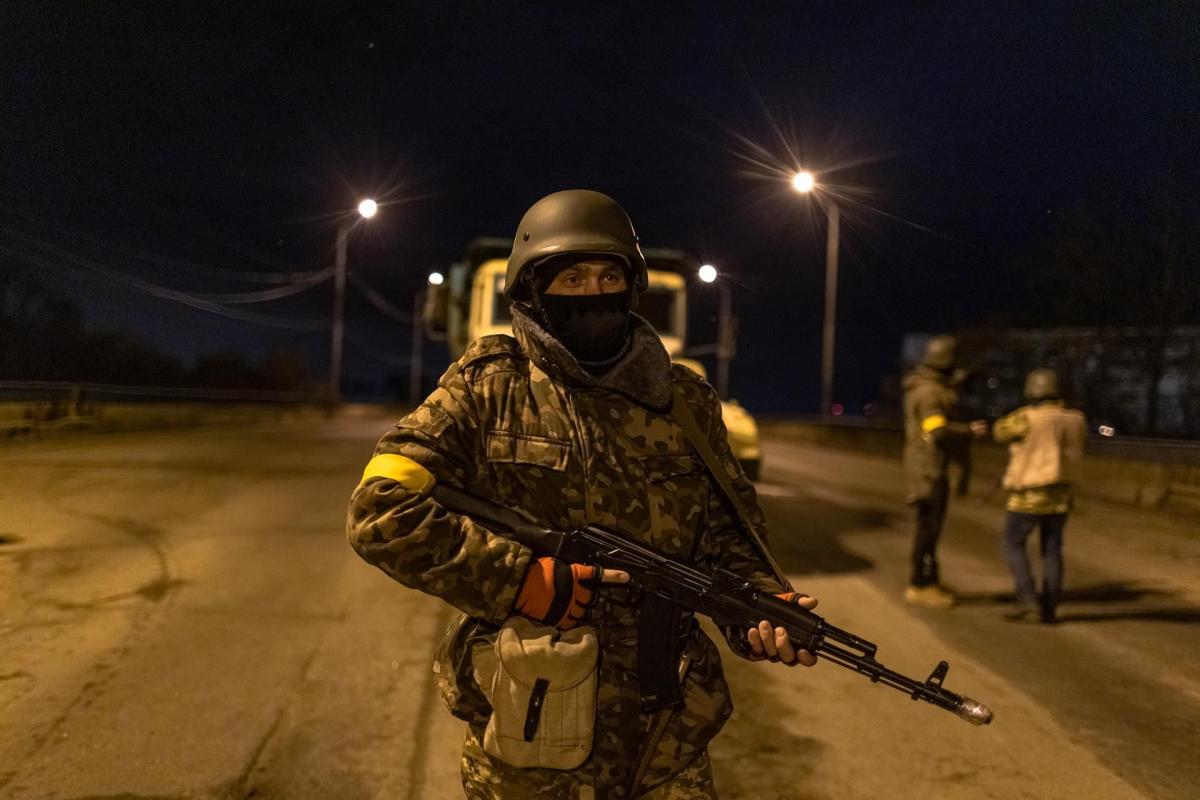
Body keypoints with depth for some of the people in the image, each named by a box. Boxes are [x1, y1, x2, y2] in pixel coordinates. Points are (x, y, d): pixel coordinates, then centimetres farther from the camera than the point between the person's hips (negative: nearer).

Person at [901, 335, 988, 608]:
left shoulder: (928, 385, 13)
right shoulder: (929, 392, -19)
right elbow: (938, 431, -26)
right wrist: (970, 431, -17)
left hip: (932, 466, 10)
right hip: (928, 467, -10)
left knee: (931, 524, 17)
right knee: (929, 525, -5)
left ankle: (930, 579, 28)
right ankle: (919, 586, 2)